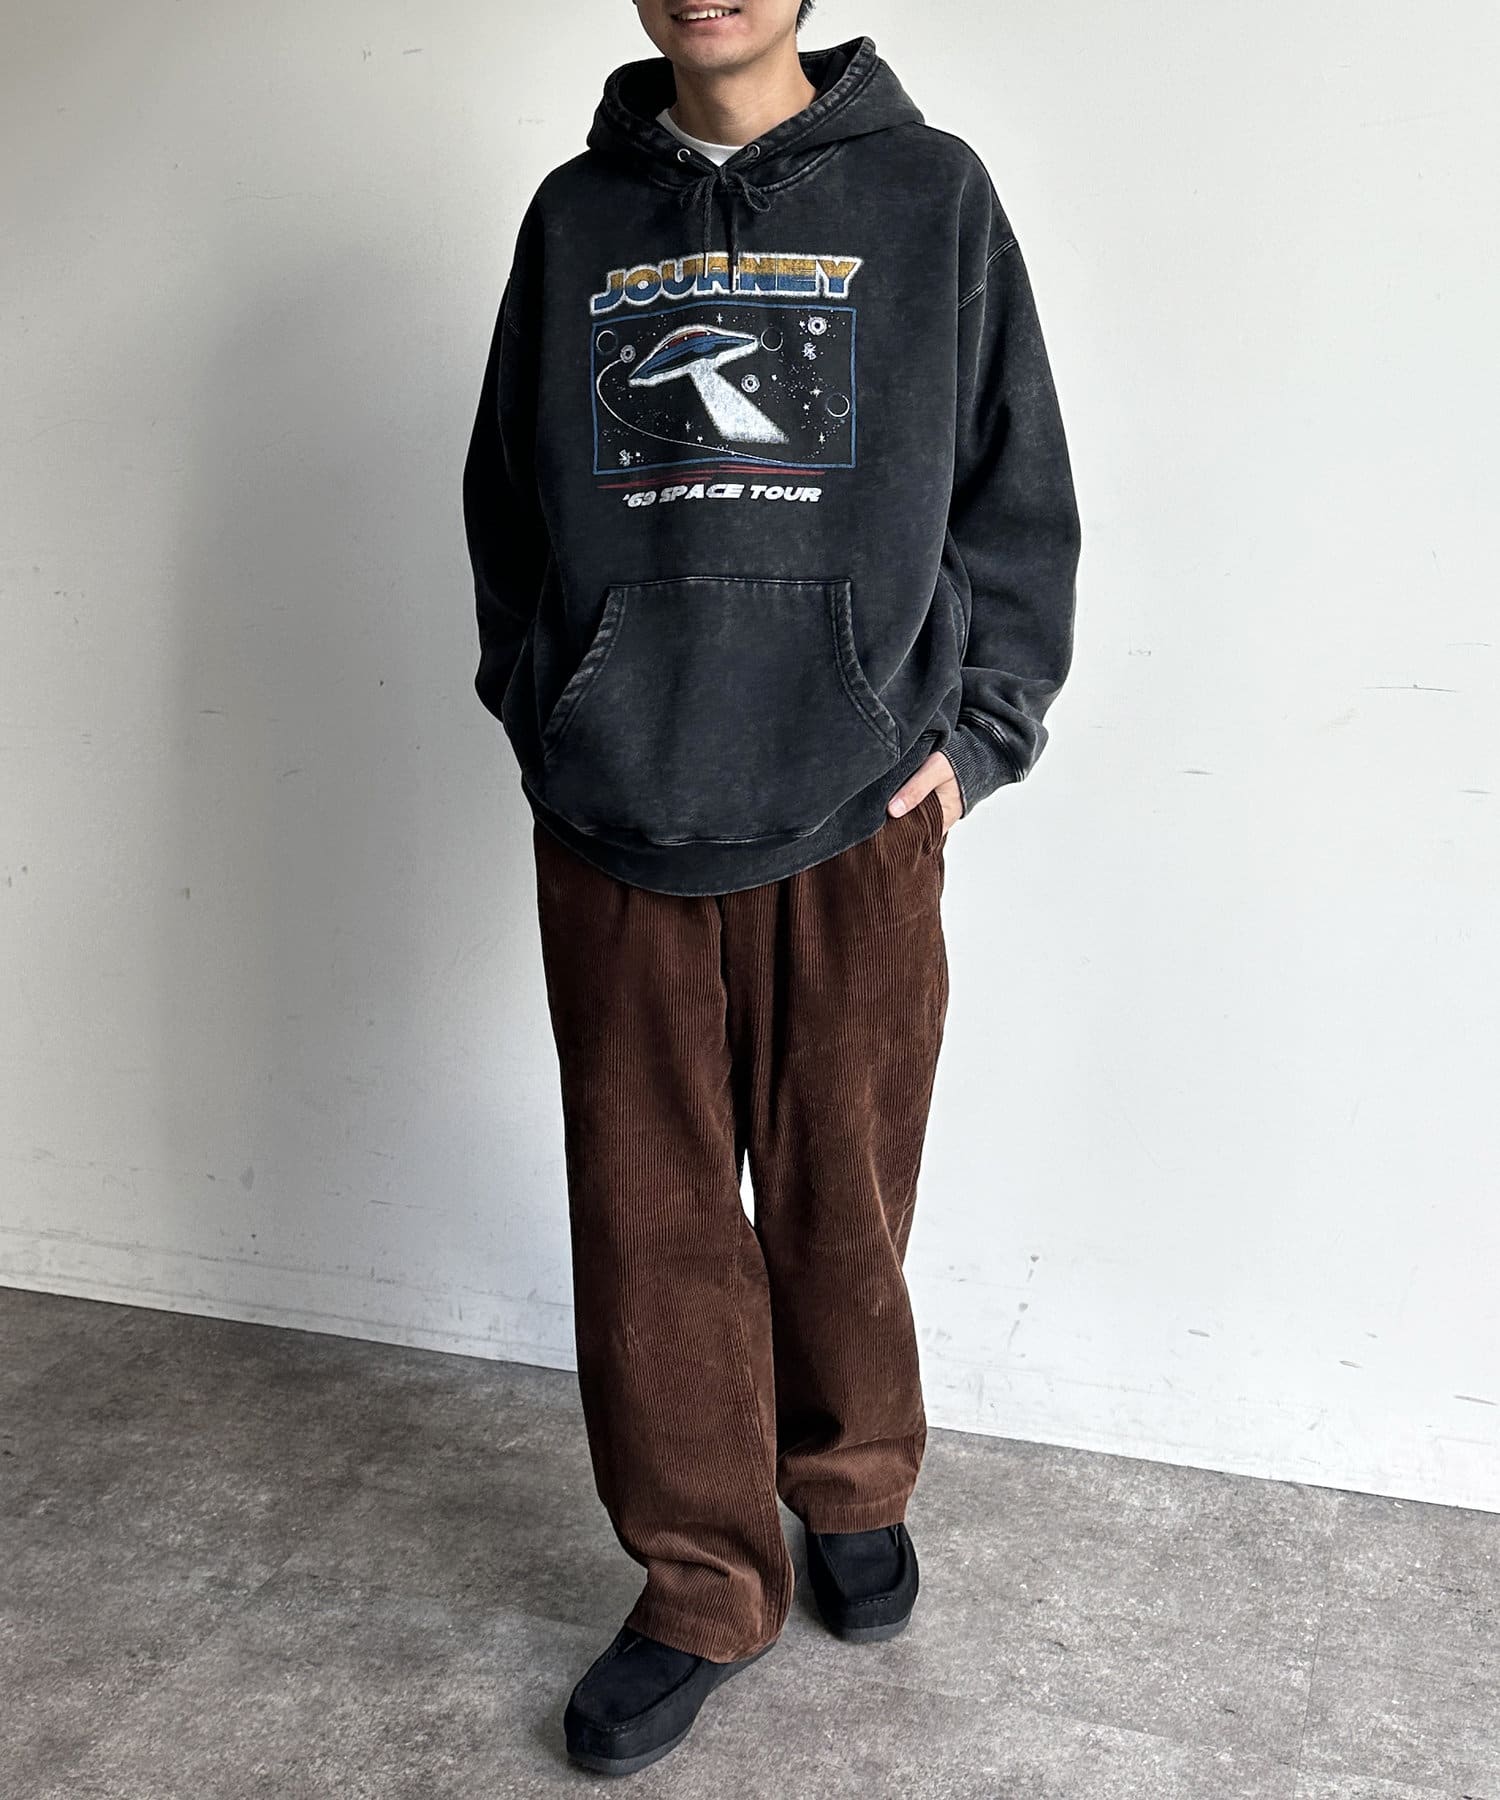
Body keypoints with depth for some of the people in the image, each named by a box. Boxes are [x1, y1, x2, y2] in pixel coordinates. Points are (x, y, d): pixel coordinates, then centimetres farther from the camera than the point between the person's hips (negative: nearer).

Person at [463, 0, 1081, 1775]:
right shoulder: (576, 213, 11)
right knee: (648, 1221, 6)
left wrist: (973, 728, -2)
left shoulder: (929, 193, 5)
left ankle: (854, 1493, 37)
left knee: (842, 1199, 10)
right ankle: (701, 1589, 24)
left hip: (855, 825, -1)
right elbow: (504, 495, 17)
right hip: (613, 829, 2)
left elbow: (1017, 493, 6)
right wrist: (546, 714, 7)